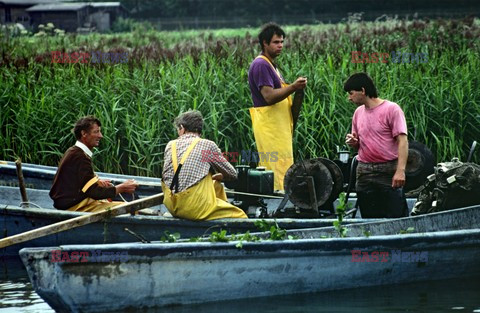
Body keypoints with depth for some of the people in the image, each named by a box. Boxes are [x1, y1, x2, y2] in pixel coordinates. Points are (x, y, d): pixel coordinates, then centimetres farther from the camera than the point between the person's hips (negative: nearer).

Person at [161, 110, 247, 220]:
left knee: (216, 186, 31)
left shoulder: (171, 145, 10)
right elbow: (232, 175, 6)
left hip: (171, 207, 6)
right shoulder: (208, 145, -1)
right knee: (240, 216, 9)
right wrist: (216, 177, 29)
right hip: (195, 209, -6)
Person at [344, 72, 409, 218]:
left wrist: (400, 170, -22)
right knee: (369, 219, 6)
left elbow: (403, 141, -12)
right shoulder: (358, 113, 14)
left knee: (395, 217, -8)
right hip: (364, 172, 6)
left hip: (389, 171, -6)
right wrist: (353, 142, -1)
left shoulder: (392, 109, -7)